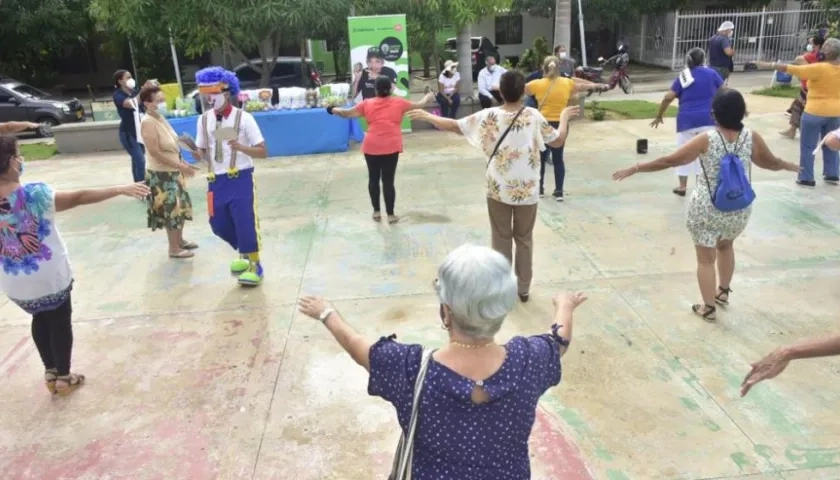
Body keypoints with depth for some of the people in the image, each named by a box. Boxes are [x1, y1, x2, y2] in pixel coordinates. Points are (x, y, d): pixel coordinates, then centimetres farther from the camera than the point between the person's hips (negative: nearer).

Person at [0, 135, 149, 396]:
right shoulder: (34, 195, -25)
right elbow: (80, 197, -26)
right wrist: (121, 189, -23)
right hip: (50, 278, -5)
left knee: (40, 320, 28)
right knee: (60, 323, 17)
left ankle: (50, 373, 39)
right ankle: (63, 378, 31)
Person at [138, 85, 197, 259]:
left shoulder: (160, 118, 7)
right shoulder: (148, 123, -20)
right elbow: (155, 152, -25)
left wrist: (183, 164, 11)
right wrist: (180, 166, -23)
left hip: (173, 171, 9)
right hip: (160, 173, -9)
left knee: (180, 206, 18)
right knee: (171, 210, -1)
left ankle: (180, 241, 34)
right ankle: (174, 249, 11)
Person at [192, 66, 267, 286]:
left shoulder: (243, 118, -9)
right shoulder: (203, 120, 4)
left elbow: (262, 152, -9)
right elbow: (203, 150, 12)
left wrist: (241, 147, -26)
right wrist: (199, 155, -11)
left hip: (241, 179, -5)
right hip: (216, 181, 5)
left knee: (245, 222, -2)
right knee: (219, 225, 12)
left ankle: (254, 265, 19)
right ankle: (245, 253, 38)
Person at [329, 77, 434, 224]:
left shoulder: (367, 104, 7)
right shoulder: (398, 102, 5)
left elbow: (347, 113, 14)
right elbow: (419, 105, 20)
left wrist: (333, 110, 33)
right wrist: (428, 97, 39)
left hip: (371, 147, 1)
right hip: (391, 147, -1)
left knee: (373, 179, 16)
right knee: (388, 180, 4)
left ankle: (376, 212, 24)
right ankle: (390, 214, 10)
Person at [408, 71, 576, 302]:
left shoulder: (489, 116, -11)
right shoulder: (534, 116, -10)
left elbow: (454, 126, -5)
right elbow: (558, 141, 1)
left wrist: (426, 116, 10)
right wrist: (564, 117, 19)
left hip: (498, 189, 0)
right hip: (527, 190, 0)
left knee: (501, 239, 13)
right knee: (524, 239, 14)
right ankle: (523, 288, 23)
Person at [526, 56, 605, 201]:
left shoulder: (538, 84, -6)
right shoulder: (567, 83, 3)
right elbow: (581, 87, 24)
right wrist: (595, 85, 44)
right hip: (560, 125, 2)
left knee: (541, 158, 10)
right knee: (558, 158, 8)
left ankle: (539, 189, 19)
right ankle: (559, 191, 11)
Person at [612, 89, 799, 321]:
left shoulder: (706, 140, -18)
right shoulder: (751, 138, -8)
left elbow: (670, 160, -17)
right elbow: (771, 162, 9)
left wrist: (635, 168, -10)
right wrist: (792, 166, 30)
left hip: (706, 210, -4)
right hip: (738, 209, 4)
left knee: (705, 259, 11)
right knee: (725, 246, 31)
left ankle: (708, 308, 21)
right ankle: (723, 292, 45)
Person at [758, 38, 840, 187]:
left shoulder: (819, 68, -19)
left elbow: (791, 69, -18)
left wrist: (769, 65, -13)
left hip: (815, 112, -6)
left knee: (807, 147, 4)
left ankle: (806, 178, 7)